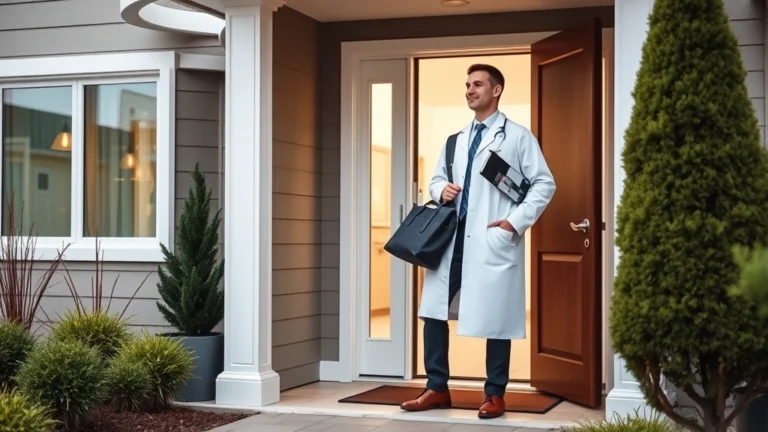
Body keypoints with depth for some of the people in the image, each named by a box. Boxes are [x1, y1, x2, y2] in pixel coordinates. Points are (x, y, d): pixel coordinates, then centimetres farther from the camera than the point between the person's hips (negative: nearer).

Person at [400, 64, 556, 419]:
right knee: (434, 309, 3)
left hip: (493, 240, -6)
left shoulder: (518, 137, 1)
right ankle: (437, 388, 13)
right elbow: (437, 178, 25)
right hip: (454, 236, 6)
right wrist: (441, 189, 1)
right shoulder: (457, 140, 20)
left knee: (495, 318, 0)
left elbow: (544, 184, -2)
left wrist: (517, 221, -12)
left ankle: (494, 395, 11)